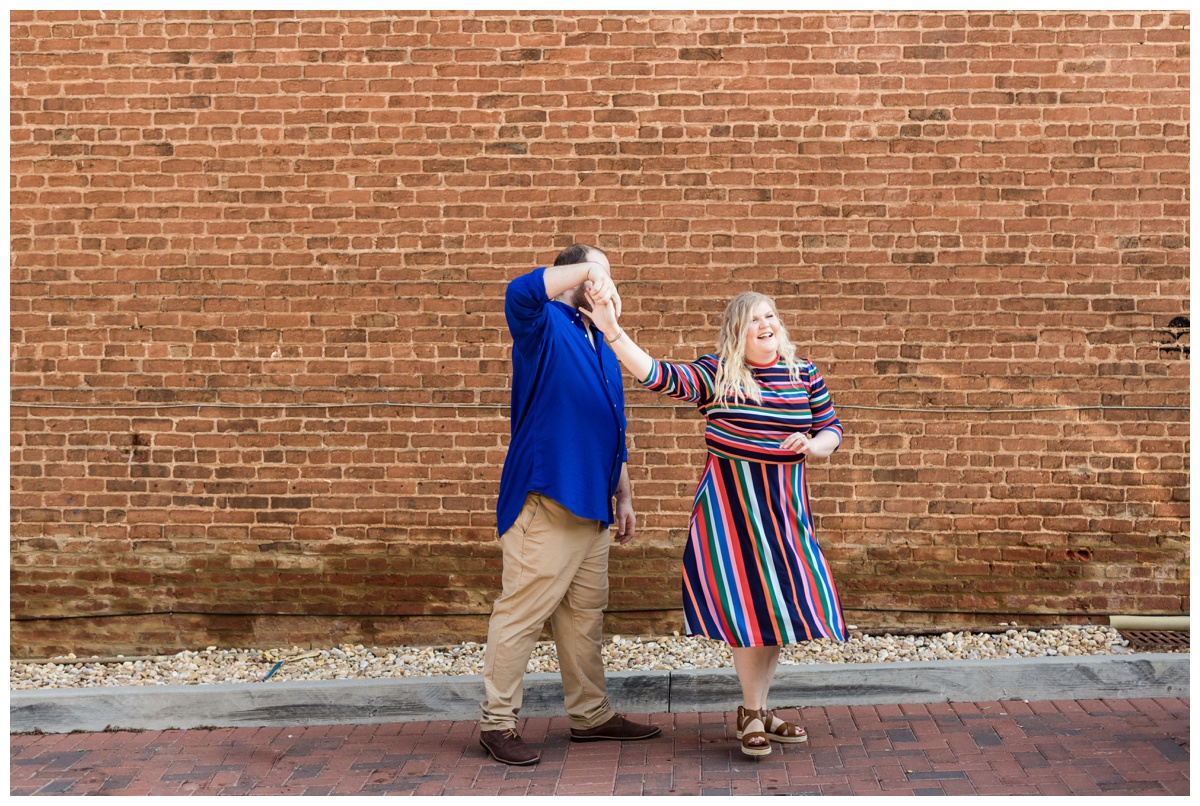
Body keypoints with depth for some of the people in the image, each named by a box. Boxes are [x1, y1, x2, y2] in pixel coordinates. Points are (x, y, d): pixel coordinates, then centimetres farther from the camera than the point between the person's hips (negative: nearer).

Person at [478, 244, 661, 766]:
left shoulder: (600, 342, 20)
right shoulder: (544, 326, -4)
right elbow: (520, 291, -29)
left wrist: (623, 494, 20)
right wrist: (589, 269, -28)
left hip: (593, 503, 9)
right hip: (546, 499, -9)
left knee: (585, 614, 16)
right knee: (522, 611, -4)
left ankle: (590, 715, 27)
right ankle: (497, 722, 7)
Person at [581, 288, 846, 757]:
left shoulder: (805, 375, 6)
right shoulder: (716, 373, -5)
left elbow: (831, 431, 13)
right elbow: (658, 377, -17)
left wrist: (811, 445, -10)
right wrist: (612, 331, -26)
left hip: (784, 503, 4)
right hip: (729, 501, -4)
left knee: (780, 601, 7)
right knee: (746, 601, -3)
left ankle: (759, 710, 23)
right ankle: (752, 714, 13)